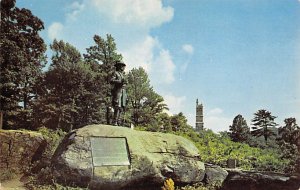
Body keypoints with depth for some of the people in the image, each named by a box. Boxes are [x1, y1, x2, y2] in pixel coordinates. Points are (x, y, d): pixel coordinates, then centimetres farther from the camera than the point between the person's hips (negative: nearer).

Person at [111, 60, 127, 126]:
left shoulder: (122, 74, 24)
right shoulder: (116, 73, -1)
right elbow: (112, 81, -15)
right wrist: (120, 82, -24)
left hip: (123, 92, 8)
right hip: (117, 91, -8)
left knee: (121, 107, 5)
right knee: (117, 107, -16)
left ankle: (118, 121, 7)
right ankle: (115, 122, -18)